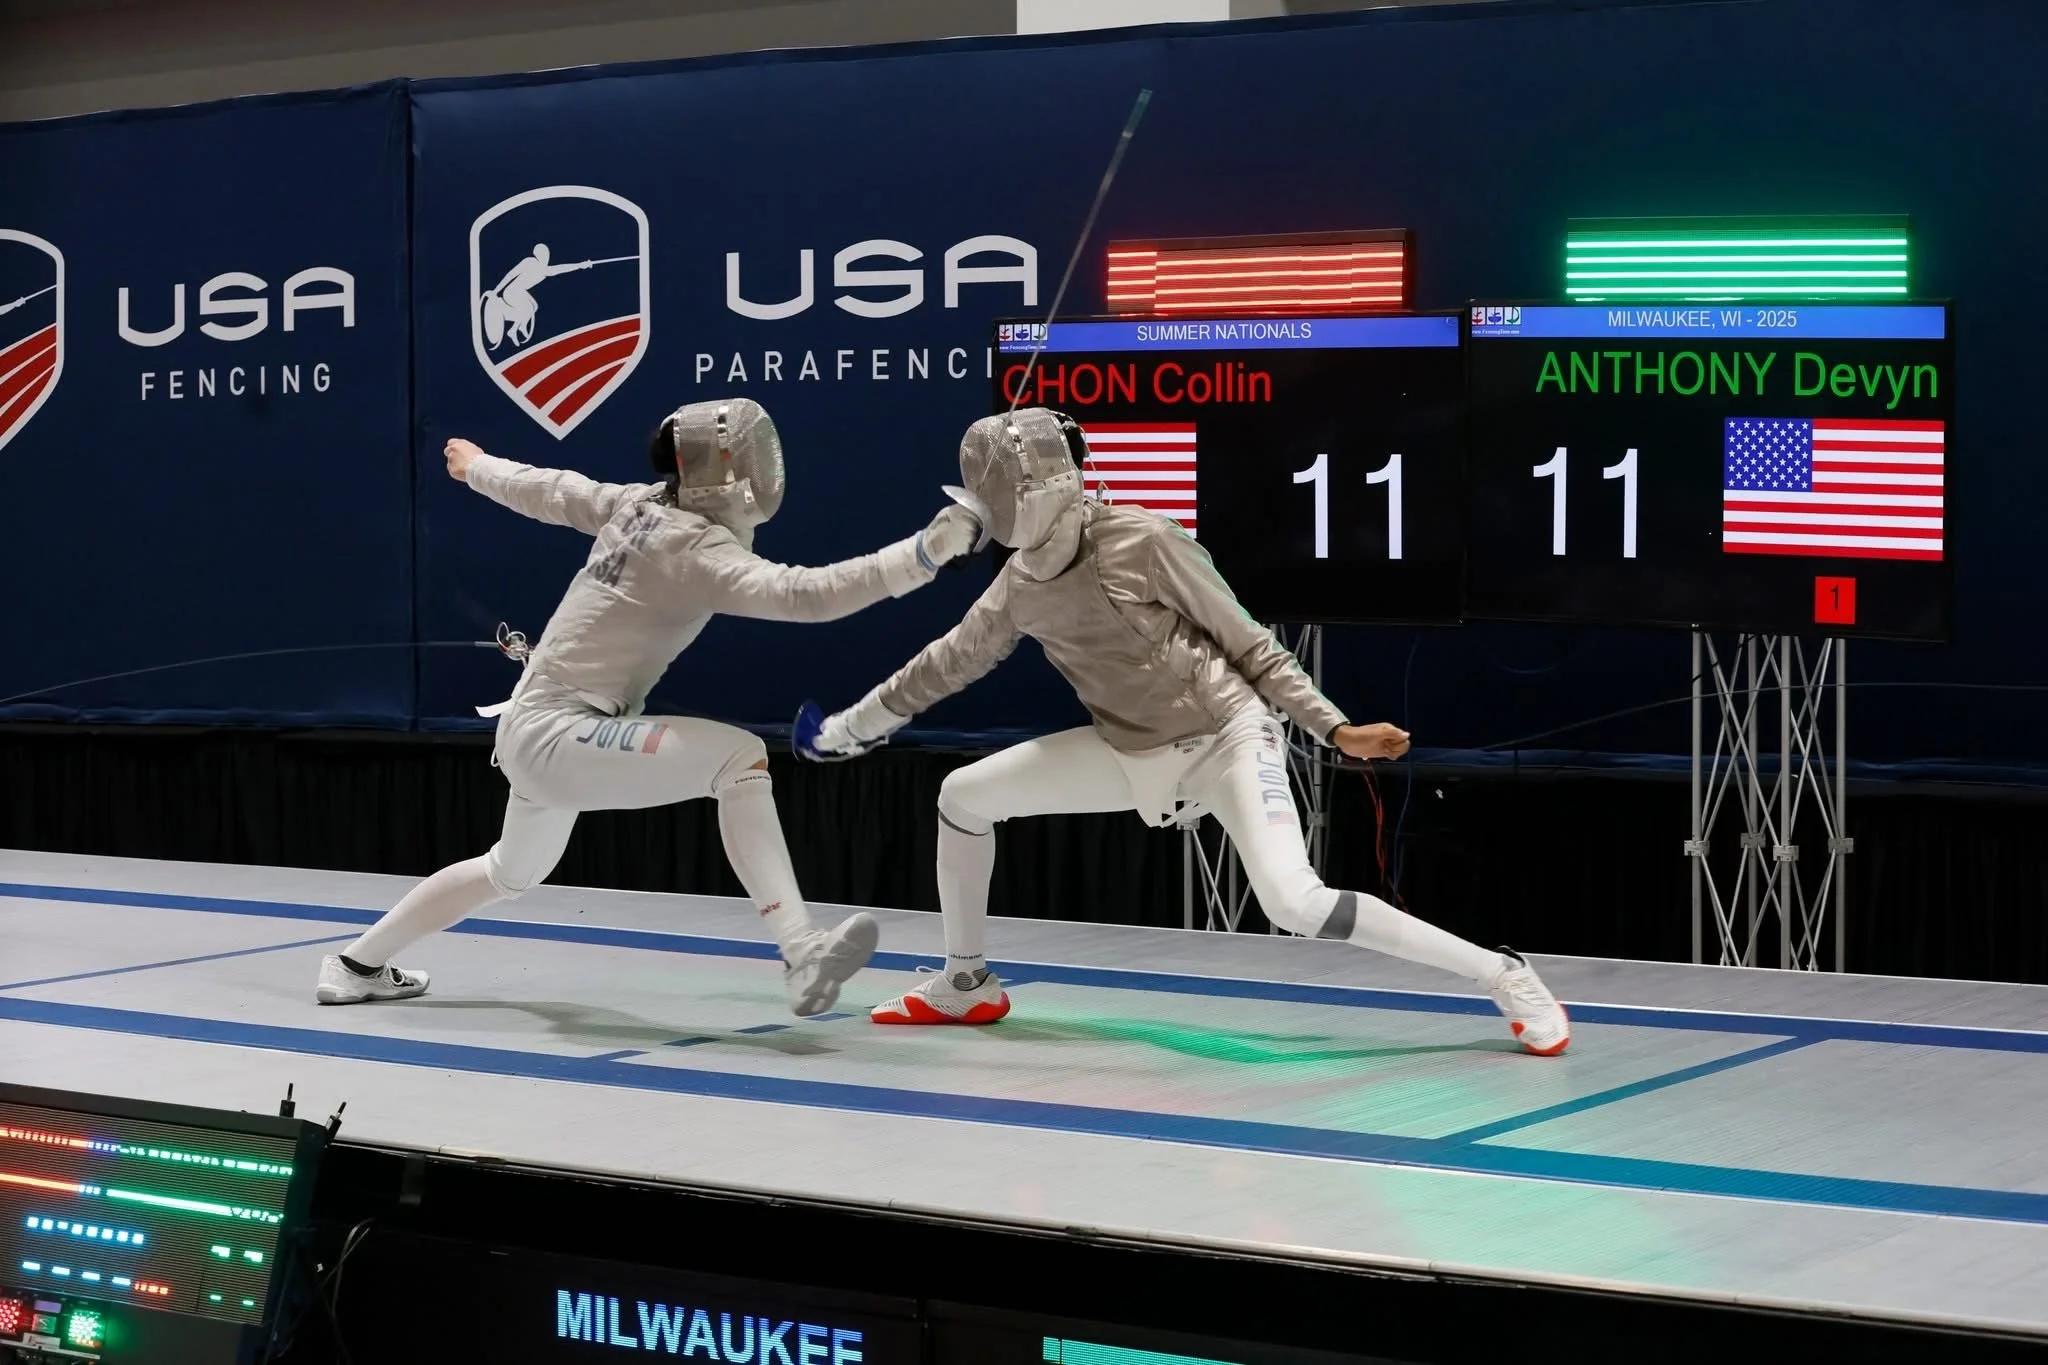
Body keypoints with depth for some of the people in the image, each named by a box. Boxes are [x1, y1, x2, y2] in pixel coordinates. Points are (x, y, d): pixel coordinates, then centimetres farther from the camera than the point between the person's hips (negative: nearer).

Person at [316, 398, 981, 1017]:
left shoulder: (643, 505, 3)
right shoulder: (697, 548, -21)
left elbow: (546, 491, 18)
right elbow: (802, 595, -36)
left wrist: (475, 467, 39)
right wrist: (925, 551, -43)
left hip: (538, 731, 10)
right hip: (558, 735, -10)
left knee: (513, 872, 35)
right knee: (739, 756, -25)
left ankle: (358, 965, 48)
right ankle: (802, 954, -34)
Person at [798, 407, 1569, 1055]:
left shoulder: (1143, 542, -22)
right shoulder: (1022, 584, -2)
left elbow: (1249, 645, -14)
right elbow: (948, 662, 15)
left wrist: (1337, 731, -20)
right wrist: (853, 724, 23)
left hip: (1227, 736, -7)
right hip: (1133, 751, 7)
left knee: (1297, 906, -28)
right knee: (961, 797, 4)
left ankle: (1504, 976, -17)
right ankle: (967, 984, 23)